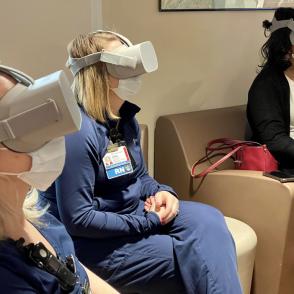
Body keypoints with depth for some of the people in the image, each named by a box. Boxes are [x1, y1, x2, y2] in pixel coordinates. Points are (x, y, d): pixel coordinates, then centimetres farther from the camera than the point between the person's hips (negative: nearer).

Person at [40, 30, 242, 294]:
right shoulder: (79, 133, -25)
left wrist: (161, 192, -7)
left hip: (133, 211, 8)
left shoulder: (126, 118, 4)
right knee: (195, 261, -14)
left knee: (208, 221, -10)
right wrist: (147, 222, -19)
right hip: (93, 239, -8)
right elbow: (77, 219, -25)